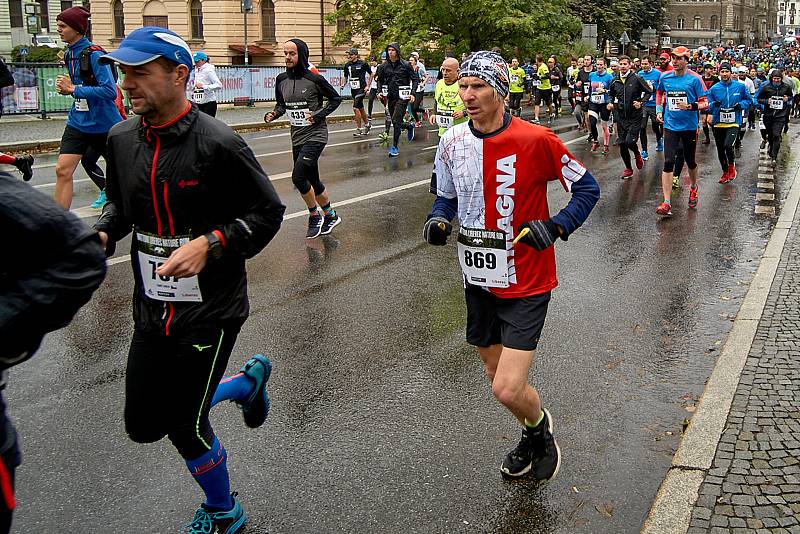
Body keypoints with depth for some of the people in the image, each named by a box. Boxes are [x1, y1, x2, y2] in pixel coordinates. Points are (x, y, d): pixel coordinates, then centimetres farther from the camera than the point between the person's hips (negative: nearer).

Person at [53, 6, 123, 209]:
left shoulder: (94, 54, -16)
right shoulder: (69, 53, 9)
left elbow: (110, 91, -24)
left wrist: (73, 89, -19)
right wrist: (66, 87, 1)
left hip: (103, 124, -7)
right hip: (78, 122, 7)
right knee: (63, 170, -5)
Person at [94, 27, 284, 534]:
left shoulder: (218, 143, -16)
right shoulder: (122, 139, 2)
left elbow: (268, 211, -10)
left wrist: (209, 244, -23)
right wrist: (101, 236, -4)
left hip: (210, 308, -6)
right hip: (152, 308, 7)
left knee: (185, 426, 1)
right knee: (143, 425, 14)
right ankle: (247, 381, 38)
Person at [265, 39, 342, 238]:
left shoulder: (314, 79, -12)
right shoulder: (281, 79, 3)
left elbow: (336, 98, -1)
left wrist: (318, 115, -13)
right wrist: (273, 114, -4)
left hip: (315, 135, -6)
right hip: (297, 137, 6)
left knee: (298, 176, -17)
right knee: (312, 180, 14)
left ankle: (315, 216, 4)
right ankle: (330, 216, 33)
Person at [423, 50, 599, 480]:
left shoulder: (536, 140, -14)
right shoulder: (452, 142, 0)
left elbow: (587, 188, -3)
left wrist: (555, 226, -17)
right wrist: (438, 220, -6)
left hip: (526, 283, -5)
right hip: (478, 282, 5)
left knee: (508, 390, -12)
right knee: (499, 377, 18)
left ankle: (540, 426, 24)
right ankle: (533, 435, 47)